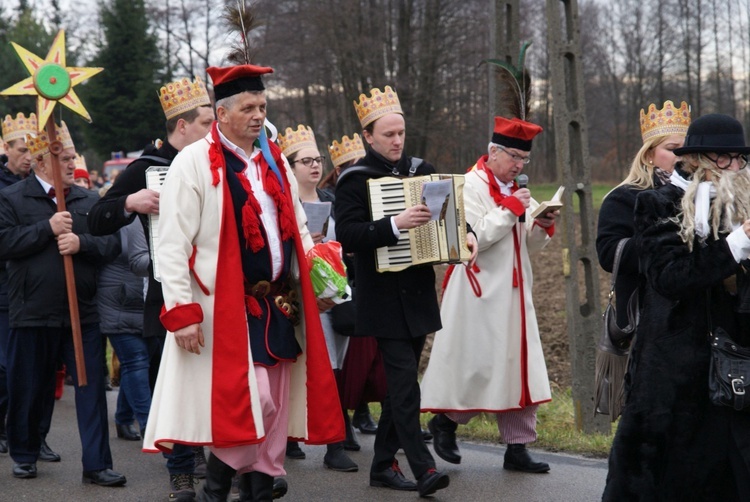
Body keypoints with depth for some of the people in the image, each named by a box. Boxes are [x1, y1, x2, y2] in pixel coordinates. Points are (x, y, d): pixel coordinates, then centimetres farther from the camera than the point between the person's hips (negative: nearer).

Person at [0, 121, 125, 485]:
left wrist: (81, 242, -15)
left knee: (92, 388, 0)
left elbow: (110, 243, 3)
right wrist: (48, 229, -15)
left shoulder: (88, 200, 11)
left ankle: (97, 465, 4)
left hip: (83, 311, 2)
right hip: (33, 314, -2)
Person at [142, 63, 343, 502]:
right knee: (251, 404, -13)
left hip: (279, 306, 7)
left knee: (274, 408, 8)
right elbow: (172, 246, -10)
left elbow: (297, 227, 22)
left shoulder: (275, 161, 13)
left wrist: (316, 279, 8)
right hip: (227, 309, -7)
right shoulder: (194, 163, -7)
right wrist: (182, 312, -16)